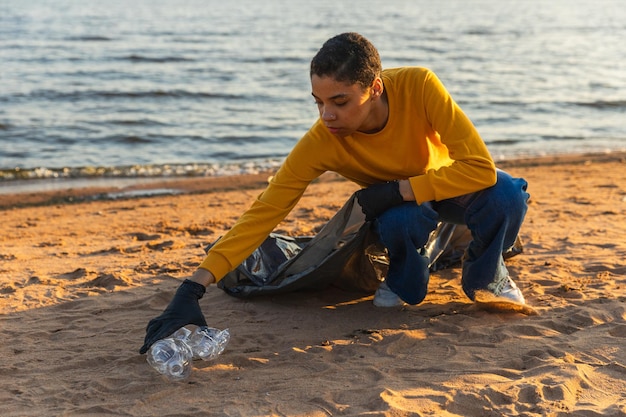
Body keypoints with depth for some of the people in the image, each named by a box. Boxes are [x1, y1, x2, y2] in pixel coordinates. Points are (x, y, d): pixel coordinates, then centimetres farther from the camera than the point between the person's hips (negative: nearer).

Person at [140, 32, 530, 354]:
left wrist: (395, 190, -35)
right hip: (397, 205, 0)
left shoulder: (418, 86, -35)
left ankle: (485, 273, 0)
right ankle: (405, 283, -1)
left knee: (506, 194, -33)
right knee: (398, 222, -37)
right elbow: (263, 213, -32)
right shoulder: (321, 141, -31)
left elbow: (482, 167, -36)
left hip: (450, 182, 0)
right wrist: (193, 288, -41)